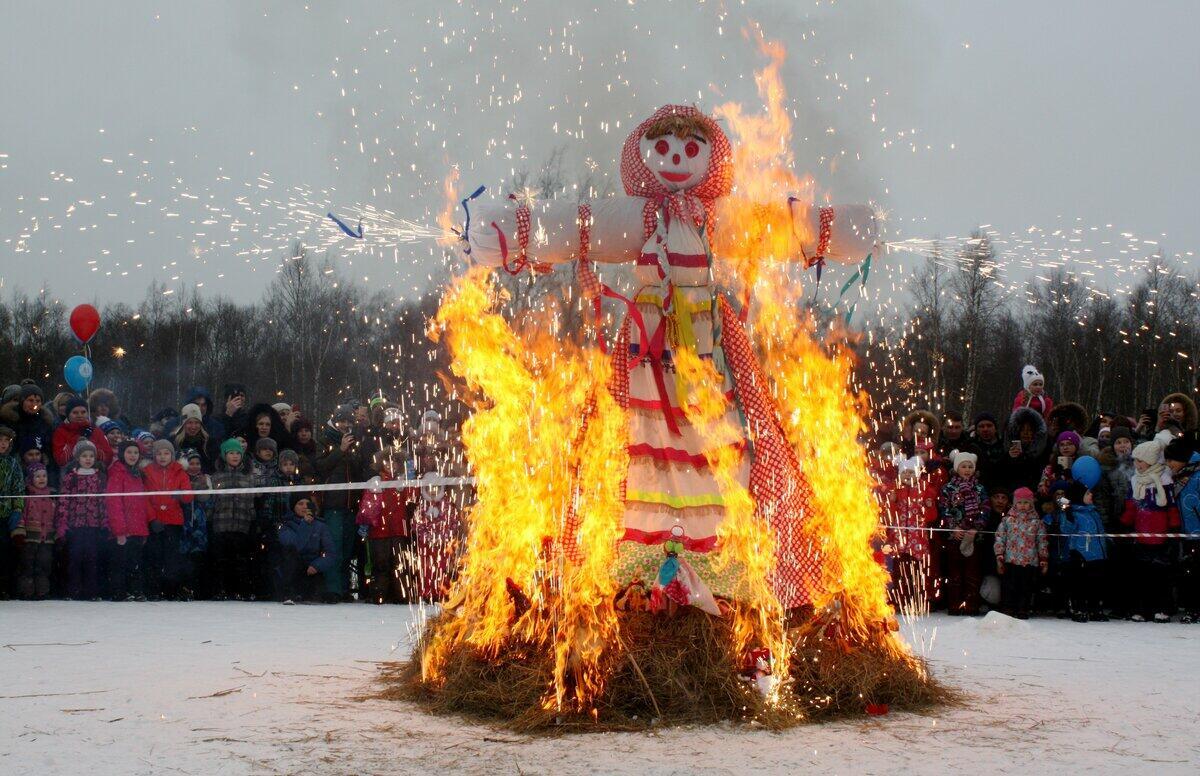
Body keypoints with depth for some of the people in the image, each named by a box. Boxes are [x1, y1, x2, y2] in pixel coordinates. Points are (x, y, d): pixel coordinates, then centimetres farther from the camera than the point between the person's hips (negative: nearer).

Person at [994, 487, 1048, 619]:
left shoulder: (1037, 522, 6)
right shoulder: (1008, 520, 4)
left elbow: (1042, 541, 8)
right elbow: (1000, 539, 3)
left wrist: (1044, 560, 4)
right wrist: (999, 557, -3)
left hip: (1030, 562, 0)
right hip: (1011, 560, 0)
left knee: (1026, 588, 5)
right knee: (1010, 587, 1)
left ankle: (1023, 610, 13)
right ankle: (1009, 609, 9)